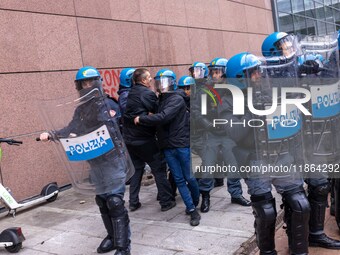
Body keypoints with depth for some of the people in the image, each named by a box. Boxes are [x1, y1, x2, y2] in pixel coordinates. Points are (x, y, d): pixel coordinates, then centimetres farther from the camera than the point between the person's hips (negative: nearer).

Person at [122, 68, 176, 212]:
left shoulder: (132, 92, 10)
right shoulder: (148, 93, -12)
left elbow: (130, 114, 13)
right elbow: (155, 115, -11)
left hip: (129, 138, 7)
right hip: (144, 139, -7)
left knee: (137, 168, 18)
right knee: (159, 168, 4)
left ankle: (133, 202, 19)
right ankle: (166, 201, 7)